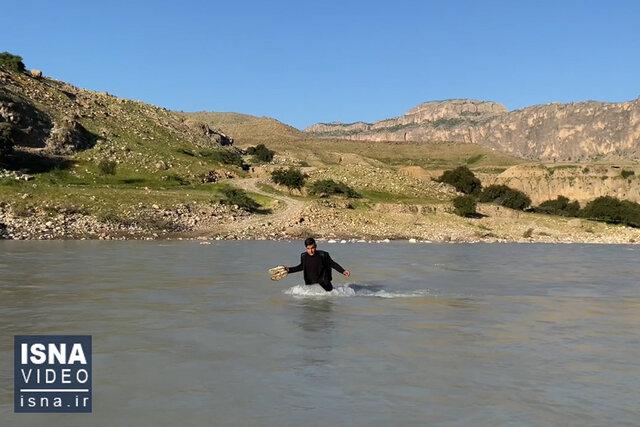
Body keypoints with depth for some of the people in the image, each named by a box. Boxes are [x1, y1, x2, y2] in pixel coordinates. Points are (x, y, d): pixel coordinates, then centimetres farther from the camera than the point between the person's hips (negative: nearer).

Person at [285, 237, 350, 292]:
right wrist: (289, 270, 5)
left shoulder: (323, 255, -17)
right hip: (310, 284, 3)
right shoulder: (303, 256, -8)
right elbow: (301, 267, 12)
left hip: (323, 283, -3)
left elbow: (333, 264, -6)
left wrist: (343, 271, -15)